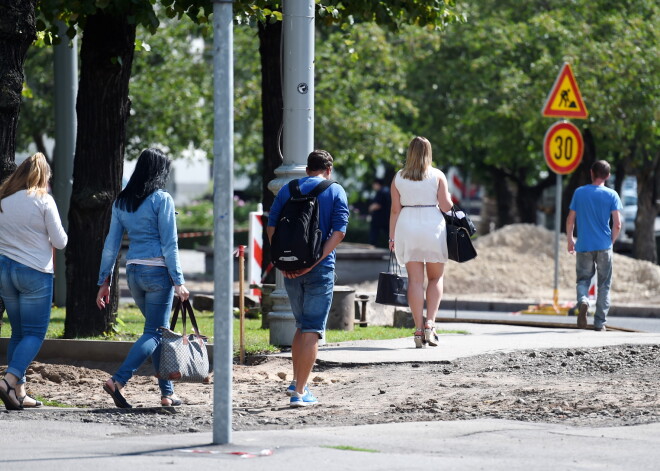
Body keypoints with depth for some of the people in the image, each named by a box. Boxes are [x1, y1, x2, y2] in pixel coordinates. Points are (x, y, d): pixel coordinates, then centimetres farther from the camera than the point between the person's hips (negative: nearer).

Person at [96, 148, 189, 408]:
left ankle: (167, 392, 15)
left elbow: (111, 243, 9)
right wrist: (178, 281, -10)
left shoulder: (122, 201, 8)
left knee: (159, 330, 16)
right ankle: (118, 380, -20)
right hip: (158, 270, -6)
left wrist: (104, 281, 13)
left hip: (133, 271, 6)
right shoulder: (161, 199, -9)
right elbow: (169, 244, -11)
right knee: (154, 333, -3)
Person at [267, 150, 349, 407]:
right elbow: (339, 232, -12)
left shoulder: (287, 190, 8)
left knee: (302, 325, 21)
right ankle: (300, 392, -4)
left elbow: (271, 227, 2)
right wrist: (316, 261, -15)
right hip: (320, 270, -4)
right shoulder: (335, 191, -1)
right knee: (312, 330, -1)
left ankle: (296, 382, 21)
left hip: (290, 268, 4)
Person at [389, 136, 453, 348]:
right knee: (436, 277, 11)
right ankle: (430, 323, -5)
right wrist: (448, 198, 18)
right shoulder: (437, 176, -1)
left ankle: (419, 329, -1)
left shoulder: (398, 178, 4)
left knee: (415, 279, 3)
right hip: (432, 226, -1)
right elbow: (446, 206, -4)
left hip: (407, 227, 2)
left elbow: (395, 210, 2)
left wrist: (392, 237, 7)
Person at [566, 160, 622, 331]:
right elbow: (617, 224, -6)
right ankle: (600, 322, 5)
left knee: (583, 279, 12)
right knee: (604, 285, 8)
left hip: (583, 246, 1)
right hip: (604, 246, -1)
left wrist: (570, 240, 16)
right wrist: (611, 241, 10)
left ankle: (583, 300, -20)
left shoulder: (579, 192, 2)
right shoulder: (611, 195, -1)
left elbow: (570, 220, 3)